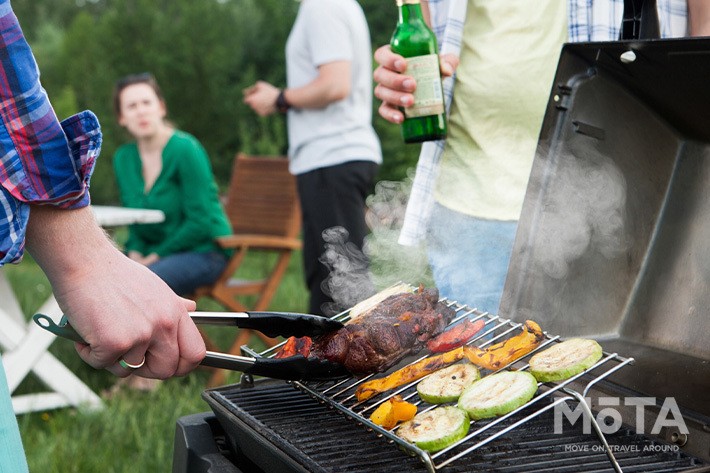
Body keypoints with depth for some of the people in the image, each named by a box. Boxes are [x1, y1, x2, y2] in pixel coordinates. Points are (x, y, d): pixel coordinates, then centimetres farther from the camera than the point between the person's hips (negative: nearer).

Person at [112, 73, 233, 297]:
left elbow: (200, 222, -16)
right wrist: (135, 253, -5)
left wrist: (155, 256, -13)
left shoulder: (186, 149, -14)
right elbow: (133, 222, 15)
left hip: (204, 252, -7)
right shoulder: (123, 158, 7)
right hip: (151, 255, 7)